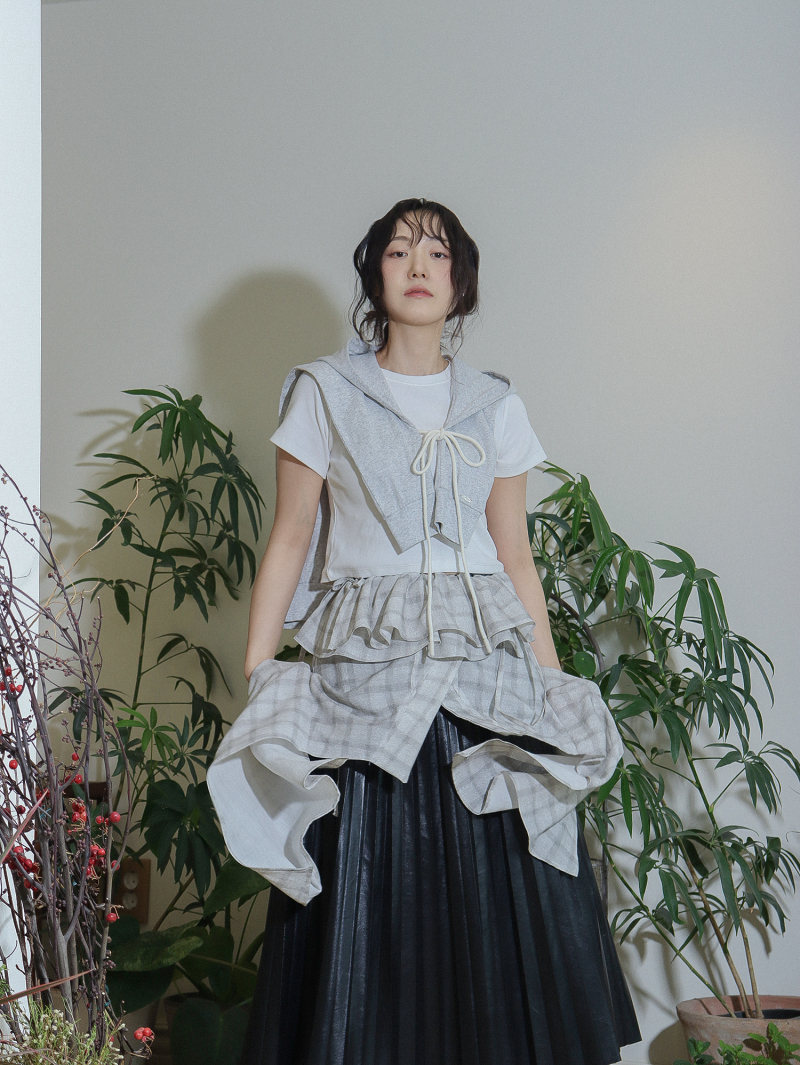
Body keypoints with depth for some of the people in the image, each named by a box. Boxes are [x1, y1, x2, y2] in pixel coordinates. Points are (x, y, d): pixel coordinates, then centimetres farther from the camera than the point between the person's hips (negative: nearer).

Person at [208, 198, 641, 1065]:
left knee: (504, 897, -2)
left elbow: (516, 557, 13)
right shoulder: (324, 392, 6)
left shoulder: (494, 405, 12)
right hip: (364, 674, -2)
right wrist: (254, 685, -3)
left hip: (485, 669, 2)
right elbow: (288, 544, 4)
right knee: (364, 895, -2)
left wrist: (554, 688, 7)